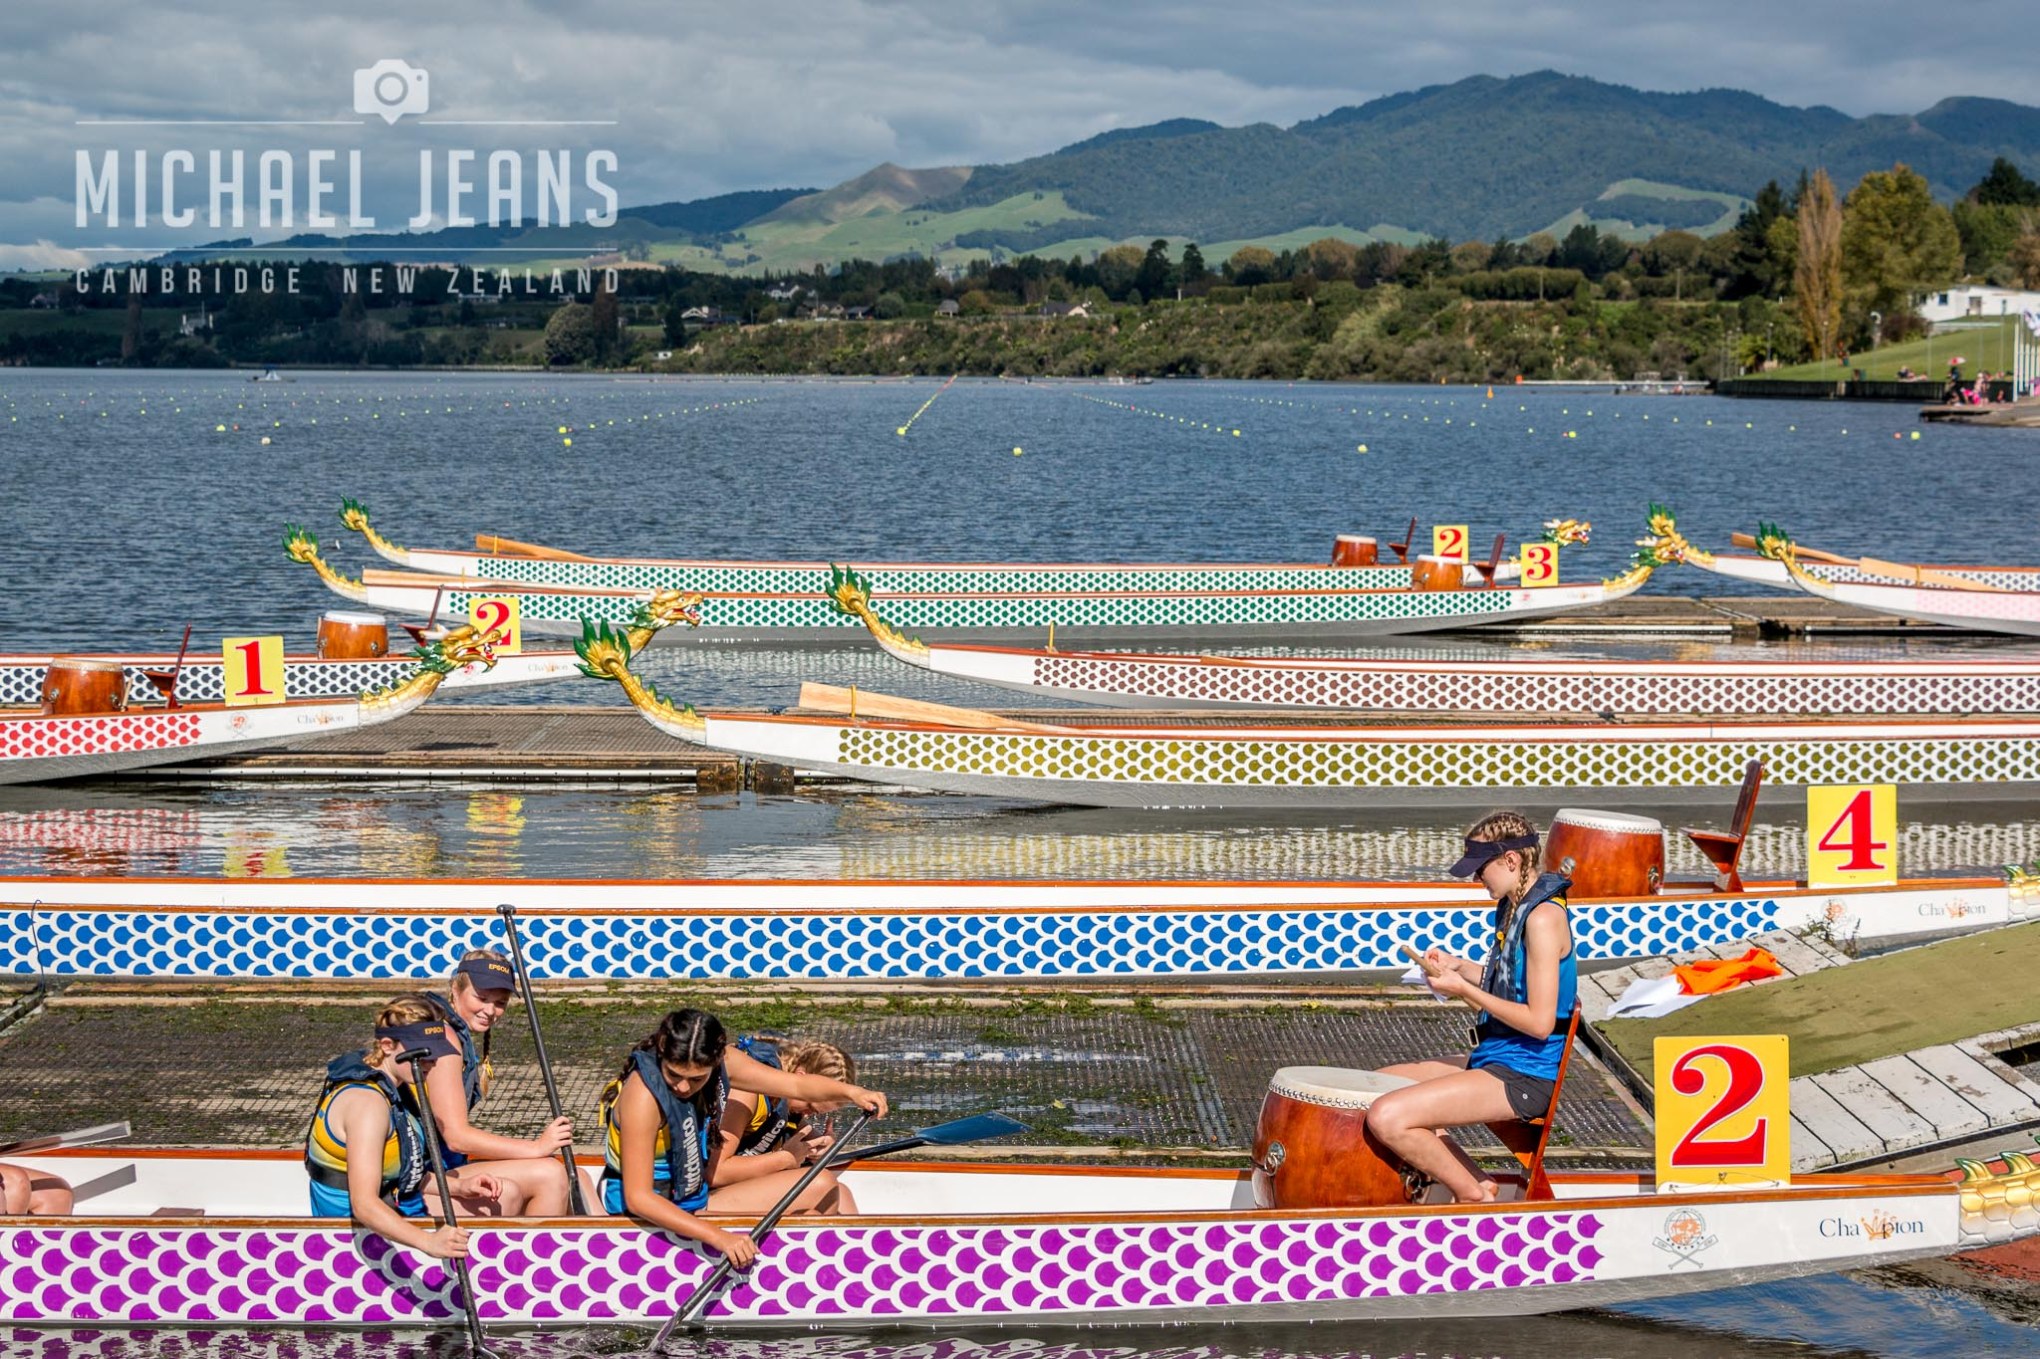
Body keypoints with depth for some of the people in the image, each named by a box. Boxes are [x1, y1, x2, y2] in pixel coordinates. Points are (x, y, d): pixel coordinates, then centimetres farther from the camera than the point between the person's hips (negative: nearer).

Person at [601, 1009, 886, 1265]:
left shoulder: (721, 1061, -9)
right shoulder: (643, 1097, -29)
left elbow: (796, 1084, -1)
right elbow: (637, 1198, -31)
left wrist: (848, 1091, -21)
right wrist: (718, 1237, -36)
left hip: (696, 1202, 8)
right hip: (650, 1215, -8)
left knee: (824, 1187, 4)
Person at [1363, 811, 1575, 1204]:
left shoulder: (1543, 917, -19)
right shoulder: (1515, 907, 11)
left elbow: (1539, 1021, -22)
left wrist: (1463, 990, -16)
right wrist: (1458, 966, 7)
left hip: (1524, 1076, -11)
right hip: (1497, 1058, 11)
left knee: (1387, 1119, -22)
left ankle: (1474, 1194, -3)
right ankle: (1470, 1179, 10)